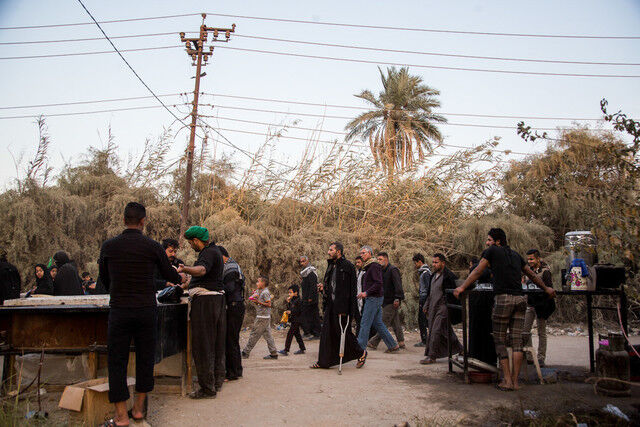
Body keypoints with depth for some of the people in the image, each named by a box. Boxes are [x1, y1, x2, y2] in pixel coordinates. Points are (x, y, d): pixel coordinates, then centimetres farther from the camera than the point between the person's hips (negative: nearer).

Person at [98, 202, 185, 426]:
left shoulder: (108, 246, -1)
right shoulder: (152, 246, -4)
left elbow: (105, 281, 11)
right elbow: (169, 274, 8)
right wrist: (181, 278, 31)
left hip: (119, 310, 0)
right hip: (146, 310, 0)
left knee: (117, 360, 7)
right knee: (145, 358, 13)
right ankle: (138, 408, 22)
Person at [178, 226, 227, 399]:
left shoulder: (208, 252, -13)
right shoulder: (214, 250, 19)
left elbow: (202, 270, -36)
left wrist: (184, 269, -52)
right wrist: (188, 272, 43)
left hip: (205, 300, -11)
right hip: (218, 299, 11)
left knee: (202, 345, -6)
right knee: (216, 343, 16)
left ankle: (208, 387, -2)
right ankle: (217, 380, 25)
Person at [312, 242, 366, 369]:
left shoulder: (347, 266, -12)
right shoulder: (331, 266, 14)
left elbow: (351, 289, -16)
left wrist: (344, 308, -21)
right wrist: (324, 287, 2)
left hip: (342, 306, -8)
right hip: (330, 304, 8)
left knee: (343, 332, 0)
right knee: (327, 333, 8)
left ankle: (361, 353, 21)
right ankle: (323, 361, 15)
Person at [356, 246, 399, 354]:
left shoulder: (374, 266, -13)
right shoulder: (368, 267, 17)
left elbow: (378, 283, -22)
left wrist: (366, 293, -20)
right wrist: (364, 293, 14)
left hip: (374, 298, -10)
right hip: (372, 298, 10)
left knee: (365, 323, -6)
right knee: (378, 323, 12)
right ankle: (392, 345, 17)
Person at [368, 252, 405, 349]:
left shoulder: (393, 270, -11)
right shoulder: (382, 271, 18)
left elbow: (398, 285, -18)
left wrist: (397, 298, -24)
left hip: (392, 302, -9)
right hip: (386, 301, 9)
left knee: (384, 323, -7)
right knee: (395, 322, 11)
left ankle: (374, 342, -7)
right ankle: (401, 343, 16)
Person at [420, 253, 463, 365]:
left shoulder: (448, 276, -12)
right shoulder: (433, 275, 14)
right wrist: (426, 306, 19)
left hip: (443, 307, -8)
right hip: (433, 308, 8)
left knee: (436, 331, -10)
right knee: (446, 332, 14)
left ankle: (432, 356, -5)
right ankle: (459, 350, 28)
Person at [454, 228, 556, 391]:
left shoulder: (492, 251, 5)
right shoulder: (515, 254, 21)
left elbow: (477, 272, 4)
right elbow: (532, 275, 30)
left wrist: (462, 287, 9)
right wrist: (546, 288, 43)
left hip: (504, 298, -5)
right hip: (520, 298, 5)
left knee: (500, 340, 4)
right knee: (517, 341, 6)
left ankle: (507, 380, 2)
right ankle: (515, 381, 8)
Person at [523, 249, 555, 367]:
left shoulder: (545, 271, -8)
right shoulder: (530, 270, 13)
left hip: (540, 305, -7)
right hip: (530, 304, 7)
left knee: (541, 332, 3)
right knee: (525, 330, 5)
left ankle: (541, 357, 11)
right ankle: (529, 356, 14)